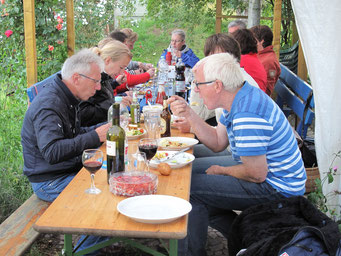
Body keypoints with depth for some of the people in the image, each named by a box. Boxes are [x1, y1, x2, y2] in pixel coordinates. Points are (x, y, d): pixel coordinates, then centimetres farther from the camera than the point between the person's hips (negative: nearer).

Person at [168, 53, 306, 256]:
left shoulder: (247, 115, -30)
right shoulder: (240, 98, 3)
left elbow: (256, 174, -27)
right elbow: (218, 142, 10)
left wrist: (221, 170, -9)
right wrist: (189, 114, -1)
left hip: (275, 188, -11)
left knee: (189, 188, -17)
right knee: (189, 169, 15)